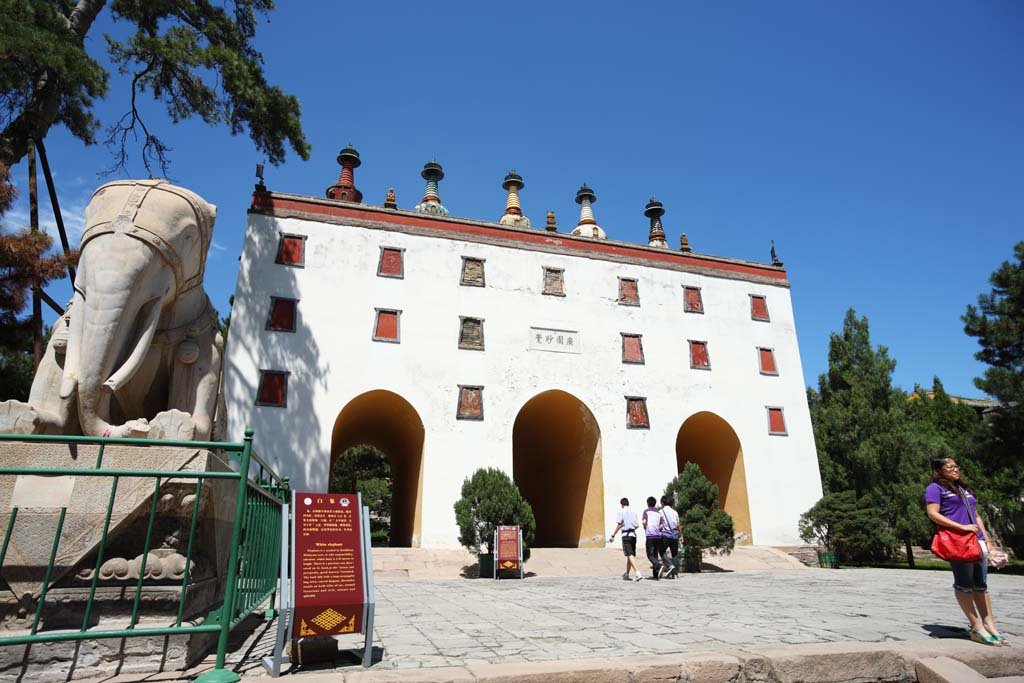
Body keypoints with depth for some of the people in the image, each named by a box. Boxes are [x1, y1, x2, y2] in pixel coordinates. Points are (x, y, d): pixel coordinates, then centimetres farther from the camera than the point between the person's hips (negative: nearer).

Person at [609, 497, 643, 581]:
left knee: (630, 555, -11)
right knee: (631, 555, 15)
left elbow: (619, 525, -10)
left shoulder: (621, 512, -3)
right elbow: (637, 525, 7)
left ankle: (638, 573, -26)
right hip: (633, 535, 6)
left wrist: (613, 535, -5)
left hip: (626, 535, -6)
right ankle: (626, 574, 28)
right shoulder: (633, 512, 11)